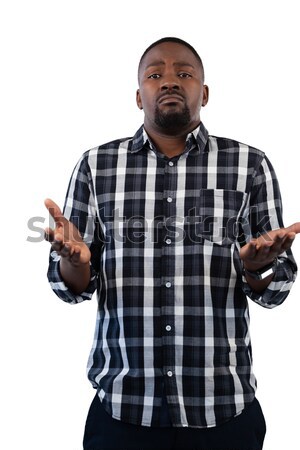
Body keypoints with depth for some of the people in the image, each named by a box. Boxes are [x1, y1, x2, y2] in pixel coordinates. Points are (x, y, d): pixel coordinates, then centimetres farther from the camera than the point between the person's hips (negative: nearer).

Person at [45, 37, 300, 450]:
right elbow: (74, 288, 3)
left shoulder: (251, 166, -1)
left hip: (224, 408, 1)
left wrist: (257, 265, -21)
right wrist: (75, 261, -19)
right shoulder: (96, 166, 0)